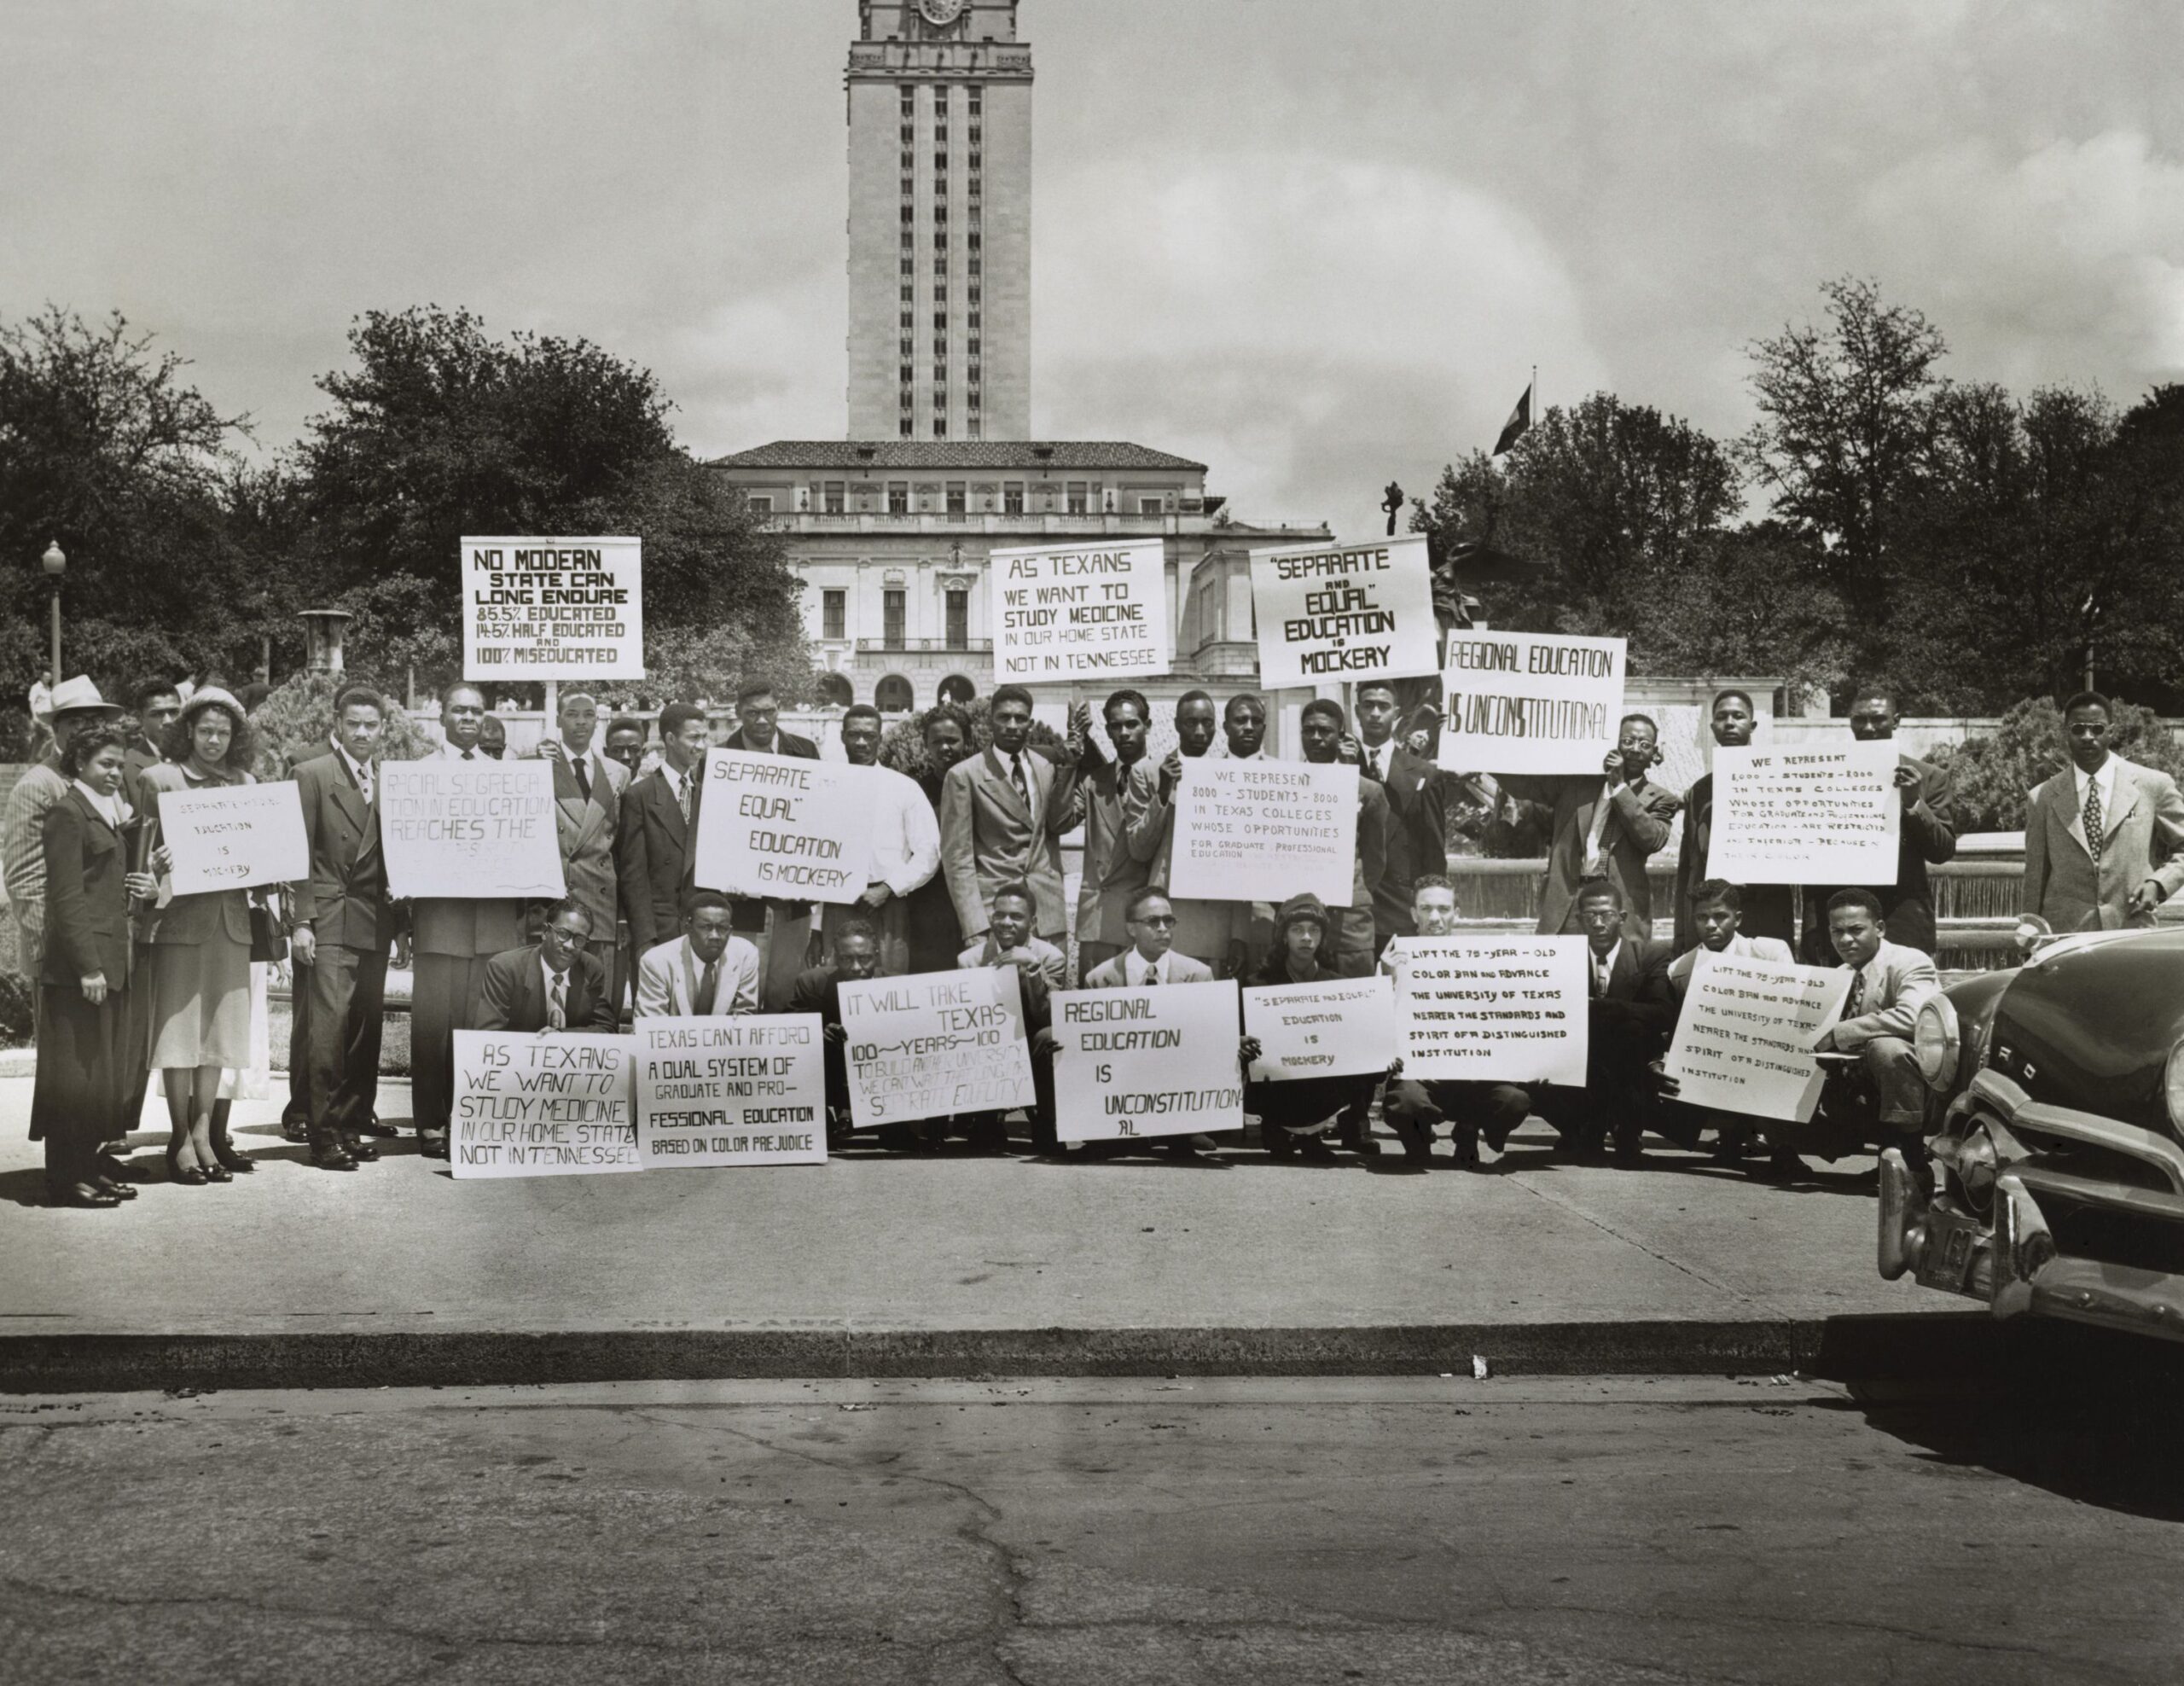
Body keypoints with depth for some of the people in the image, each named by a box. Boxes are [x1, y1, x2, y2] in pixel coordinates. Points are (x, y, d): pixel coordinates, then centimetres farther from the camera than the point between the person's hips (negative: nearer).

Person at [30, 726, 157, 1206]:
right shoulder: (67, 813, -9)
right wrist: (87, 966, -19)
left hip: (110, 959, 9)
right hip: (78, 965, -9)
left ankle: (89, 1167, 17)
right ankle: (67, 1179, 0)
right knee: (76, 1070, -5)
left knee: (106, 1069, 11)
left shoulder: (110, 812, 18)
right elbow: (66, 897, -15)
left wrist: (139, 889, 5)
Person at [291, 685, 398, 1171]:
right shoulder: (313, 775, 0)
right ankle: (323, 1132, -4)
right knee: (328, 1025, -10)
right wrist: (302, 921, -10)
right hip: (330, 923, -5)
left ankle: (352, 1124, 16)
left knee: (367, 1029, 7)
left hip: (375, 923, 5)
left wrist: (400, 914, 6)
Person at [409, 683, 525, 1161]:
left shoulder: (505, 775, 15)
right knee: (434, 1022, -3)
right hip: (439, 913, -2)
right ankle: (432, 1125, 4)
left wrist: (523, 914, 6)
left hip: (496, 916, 2)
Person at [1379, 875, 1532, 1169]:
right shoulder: (1397, 962, 5)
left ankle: (1467, 1139, 9)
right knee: (1404, 1100, -37)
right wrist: (1391, 981, -17)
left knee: (1516, 1100, -28)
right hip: (1416, 1072, -2)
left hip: (1472, 1073, 2)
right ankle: (1418, 1145, 4)